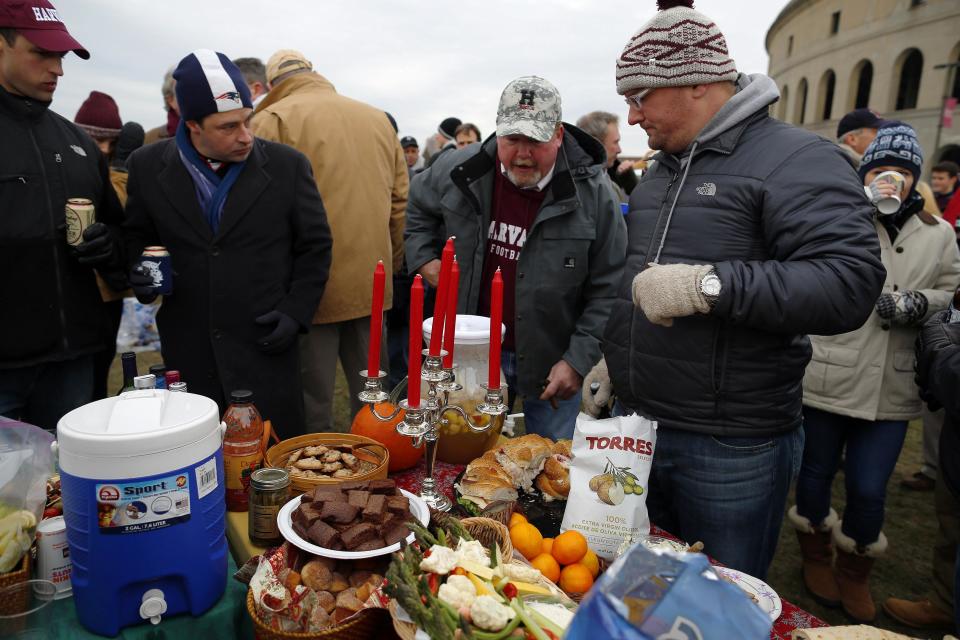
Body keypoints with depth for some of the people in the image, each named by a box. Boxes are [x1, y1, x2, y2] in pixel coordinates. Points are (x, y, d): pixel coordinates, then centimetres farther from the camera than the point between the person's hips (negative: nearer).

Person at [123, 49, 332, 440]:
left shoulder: (287, 165, -3)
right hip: (186, 353, 2)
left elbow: (315, 246, 3)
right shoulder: (149, 166, 2)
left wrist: (296, 313, -6)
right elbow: (137, 236, 16)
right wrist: (140, 273, -6)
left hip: (266, 347, -2)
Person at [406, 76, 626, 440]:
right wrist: (423, 258, 3)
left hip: (553, 360, -2)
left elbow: (607, 290, -11)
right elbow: (419, 207, 17)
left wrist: (578, 360, -17)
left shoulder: (592, 191, -14)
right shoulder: (460, 171, -6)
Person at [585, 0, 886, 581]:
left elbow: (852, 283, -25)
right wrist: (614, 359, 18)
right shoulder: (662, 171, 14)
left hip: (732, 449, -7)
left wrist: (710, 283, -31)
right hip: (637, 427, 7)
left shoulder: (794, 159, -12)